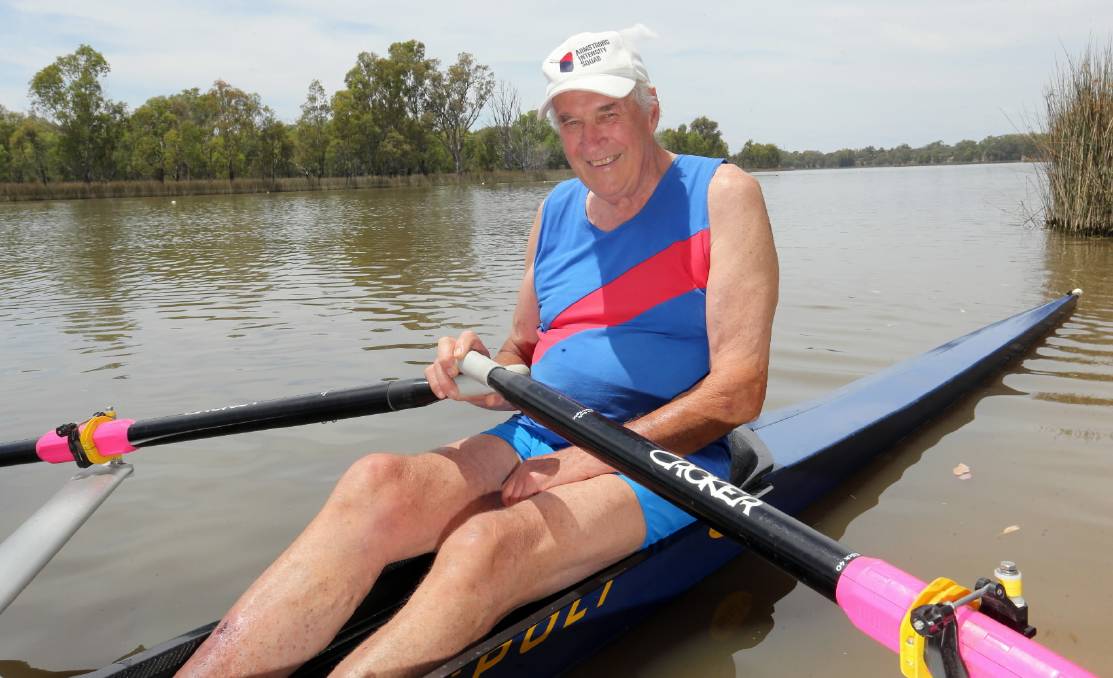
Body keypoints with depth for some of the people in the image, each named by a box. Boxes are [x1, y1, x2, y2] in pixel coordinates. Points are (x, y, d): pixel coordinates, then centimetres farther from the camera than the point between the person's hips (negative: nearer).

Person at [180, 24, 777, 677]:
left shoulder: (720, 194, -4)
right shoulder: (557, 211, 13)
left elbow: (739, 391, -12)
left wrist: (592, 459, -18)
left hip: (660, 462, -4)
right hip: (538, 442, 5)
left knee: (486, 544, -35)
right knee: (379, 482, -26)